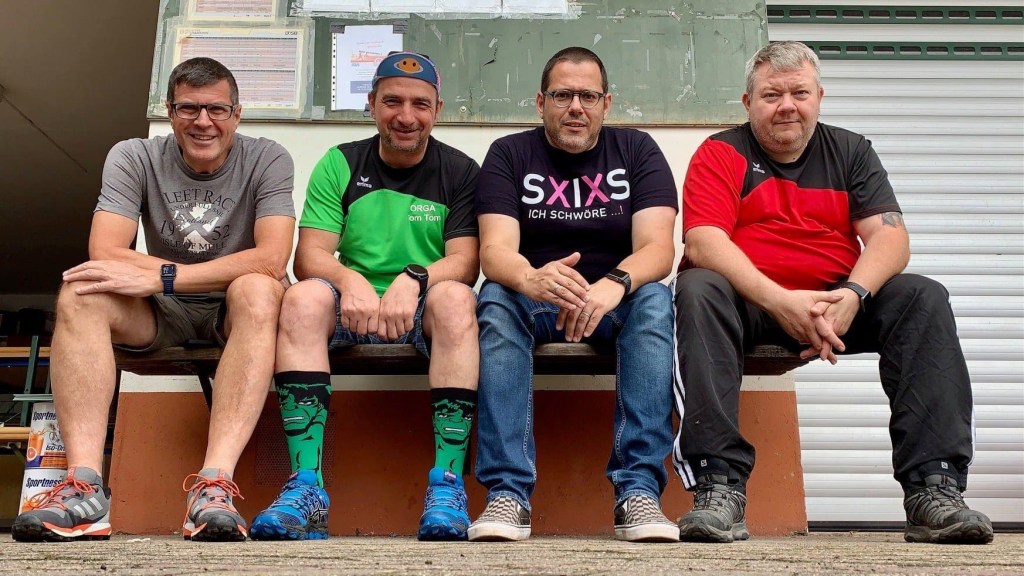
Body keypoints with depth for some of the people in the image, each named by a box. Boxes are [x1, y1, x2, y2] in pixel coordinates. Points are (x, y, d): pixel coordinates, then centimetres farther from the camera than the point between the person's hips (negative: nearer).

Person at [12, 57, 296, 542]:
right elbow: (104, 254, -17)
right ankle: (84, 486, -36)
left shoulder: (266, 160, -8)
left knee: (257, 291, -35)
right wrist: (226, 269, -21)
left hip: (235, 315, -2)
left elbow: (272, 259, -23)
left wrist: (164, 277, -30)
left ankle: (214, 486, -45)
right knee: (79, 294, -25)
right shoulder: (133, 158, -3)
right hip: (160, 317, 2)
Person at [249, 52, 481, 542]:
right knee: (304, 297, -29)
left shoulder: (460, 171, 6)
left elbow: (465, 262, -6)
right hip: (352, 310, 1)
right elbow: (309, 256, -2)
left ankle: (447, 484, -35)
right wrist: (350, 280, -24)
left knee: (454, 298, -34)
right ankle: (306, 489, -34)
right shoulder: (339, 165, 9)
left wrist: (413, 279, -28)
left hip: (424, 312, -1)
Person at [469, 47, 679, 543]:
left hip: (614, 303, 1)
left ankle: (639, 491, -34)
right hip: (532, 301, 0)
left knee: (654, 298, -31)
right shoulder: (509, 154, 1)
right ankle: (507, 493, -36)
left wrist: (615, 284, -36)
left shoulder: (637, 150, 3)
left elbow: (658, 248, -12)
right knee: (495, 297, -31)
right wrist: (531, 279, -39)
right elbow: (494, 250, -14)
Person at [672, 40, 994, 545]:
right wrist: (780, 301, -28)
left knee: (924, 299, -18)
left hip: (837, 301, 3)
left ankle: (933, 489, -24)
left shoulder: (850, 152, 12)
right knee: (697, 290, -33)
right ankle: (719, 484, -37)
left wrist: (852, 295, -23)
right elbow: (702, 243, -15)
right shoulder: (721, 154, 1)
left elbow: (890, 236, -1)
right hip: (747, 303, -3)